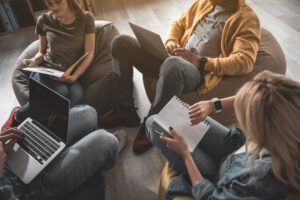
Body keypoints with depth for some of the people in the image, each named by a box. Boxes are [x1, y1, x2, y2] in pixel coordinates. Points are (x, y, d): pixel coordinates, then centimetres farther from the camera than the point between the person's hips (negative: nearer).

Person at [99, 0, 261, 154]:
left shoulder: (247, 17, -2)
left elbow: (245, 61, -14)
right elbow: (179, 24, 26)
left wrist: (201, 62, -22)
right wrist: (170, 43, 3)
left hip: (198, 71, -7)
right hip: (176, 57, 8)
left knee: (173, 64, -43)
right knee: (121, 42, 1)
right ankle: (125, 111, 0)